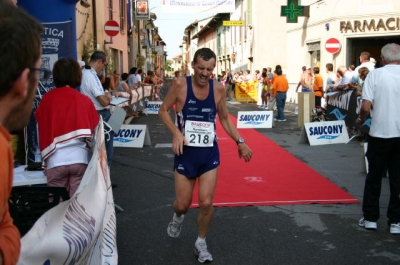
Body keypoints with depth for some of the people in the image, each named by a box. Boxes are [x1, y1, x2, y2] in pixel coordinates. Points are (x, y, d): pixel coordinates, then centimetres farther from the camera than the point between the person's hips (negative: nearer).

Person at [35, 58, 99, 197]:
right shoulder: (84, 100, 1)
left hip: (56, 161, 0)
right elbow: (95, 130, 6)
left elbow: (41, 127, 8)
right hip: (79, 158, 0)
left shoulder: (47, 99, 0)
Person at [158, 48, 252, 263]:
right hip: (186, 152, -1)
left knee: (206, 203, -4)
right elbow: (163, 110, -2)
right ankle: (178, 216, 45)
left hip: (210, 152, 1)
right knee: (182, 204, 6)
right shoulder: (180, 85, -11)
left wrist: (239, 141, 0)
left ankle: (201, 243, 21)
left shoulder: (218, 89, -3)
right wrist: (176, 133, -18)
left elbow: (224, 118, 10)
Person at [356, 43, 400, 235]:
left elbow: (366, 107, -11)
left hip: (380, 133, -2)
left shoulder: (375, 74, -7)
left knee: (374, 177, 12)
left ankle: (370, 218, 18)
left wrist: (360, 121, 8)